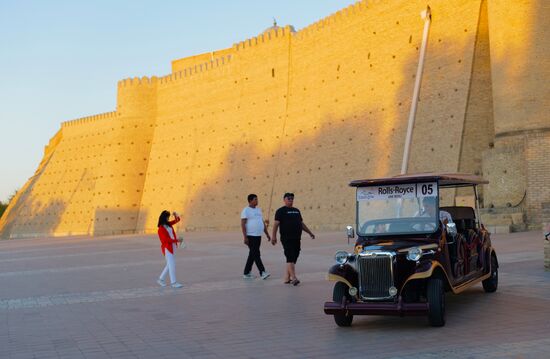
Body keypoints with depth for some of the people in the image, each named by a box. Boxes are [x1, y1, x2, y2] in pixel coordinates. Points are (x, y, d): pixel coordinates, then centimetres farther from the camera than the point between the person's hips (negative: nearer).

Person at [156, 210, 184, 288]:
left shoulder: (168, 224, 9)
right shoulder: (161, 229, -14)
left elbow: (177, 220, 17)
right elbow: (166, 239, -19)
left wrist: (175, 215, -4)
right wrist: (177, 240, -19)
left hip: (173, 247, 8)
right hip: (167, 248, -8)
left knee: (170, 265, 13)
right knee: (172, 265, -8)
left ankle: (161, 279, 24)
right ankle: (173, 282, -3)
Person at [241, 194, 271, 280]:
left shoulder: (258, 209, 16)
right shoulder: (246, 210, -8)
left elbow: (263, 223, 21)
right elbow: (243, 224, -13)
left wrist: (267, 234, 17)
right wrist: (245, 237, -20)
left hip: (258, 236, 8)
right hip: (250, 236, -8)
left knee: (252, 255, 10)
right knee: (256, 254, -10)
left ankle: (246, 273, 16)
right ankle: (262, 272, -12)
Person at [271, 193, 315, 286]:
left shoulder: (296, 210, 20)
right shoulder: (281, 211, 0)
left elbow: (301, 223, 27)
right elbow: (276, 224, -8)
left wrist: (310, 232, 24)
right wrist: (273, 236, -17)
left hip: (296, 239, 7)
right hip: (286, 239, -7)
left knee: (293, 258, 7)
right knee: (290, 258, -13)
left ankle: (287, 278, 14)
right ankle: (293, 278, -18)